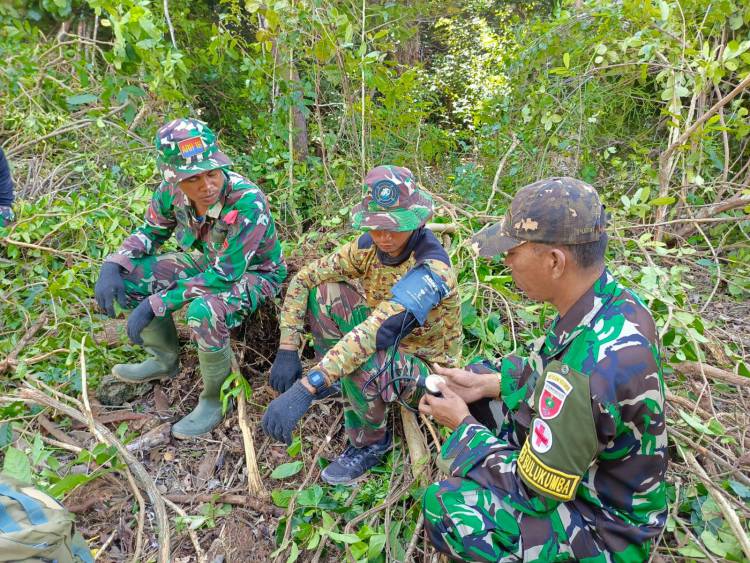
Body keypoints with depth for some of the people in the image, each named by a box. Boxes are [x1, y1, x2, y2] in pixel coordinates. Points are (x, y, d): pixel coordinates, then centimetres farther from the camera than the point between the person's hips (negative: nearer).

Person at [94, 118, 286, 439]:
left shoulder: (249, 203, -35)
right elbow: (152, 232, 4)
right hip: (207, 261, 7)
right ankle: (165, 359, 15)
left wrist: (156, 303, -29)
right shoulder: (172, 189, -16)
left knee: (203, 312, -36)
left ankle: (216, 397, -8)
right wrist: (112, 265, -13)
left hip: (253, 274, -6)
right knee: (127, 275, -6)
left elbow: (224, 276, -32)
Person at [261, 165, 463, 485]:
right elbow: (304, 278, -9)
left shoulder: (431, 270, -33)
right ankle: (335, 378, 8)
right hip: (392, 343, 6)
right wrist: (287, 350, -18)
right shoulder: (370, 246, -12)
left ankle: (370, 443, -8)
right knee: (322, 292, -12)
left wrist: (305, 390, -52)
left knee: (364, 361, -39)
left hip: (426, 368, -6)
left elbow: (379, 330, -45)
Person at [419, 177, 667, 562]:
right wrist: (484, 383, -3)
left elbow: (534, 491, -26)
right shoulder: (614, 302, -13)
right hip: (596, 461, 8)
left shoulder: (589, 372, -40)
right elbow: (551, 375, 6)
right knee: (479, 380, 8)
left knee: (444, 506, -20)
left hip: (604, 527, -7)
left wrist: (462, 423, -13)